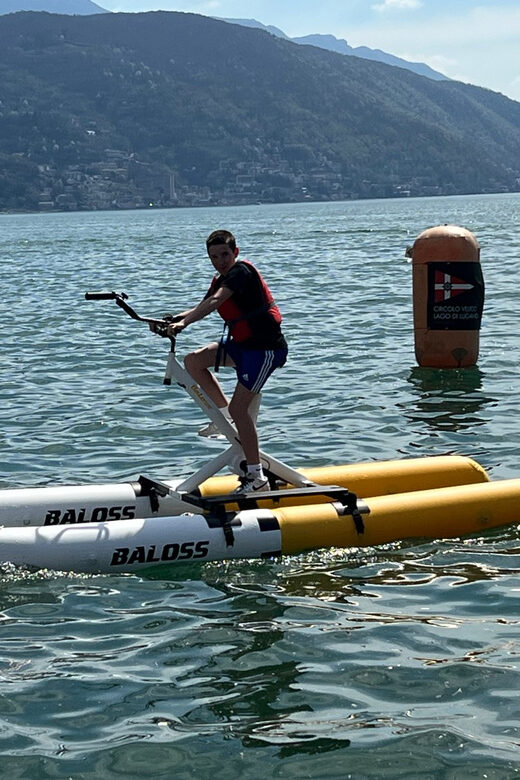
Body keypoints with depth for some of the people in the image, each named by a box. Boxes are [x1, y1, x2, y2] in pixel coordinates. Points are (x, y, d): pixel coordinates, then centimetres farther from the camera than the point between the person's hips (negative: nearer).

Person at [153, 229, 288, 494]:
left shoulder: (242, 271, -16)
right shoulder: (220, 280, 12)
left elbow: (215, 301, -31)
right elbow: (201, 308, 15)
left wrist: (183, 323, -40)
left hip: (266, 348, -9)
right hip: (242, 344, 9)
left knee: (239, 407, -13)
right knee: (193, 360, 0)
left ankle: (256, 477, -8)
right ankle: (225, 414, 13)